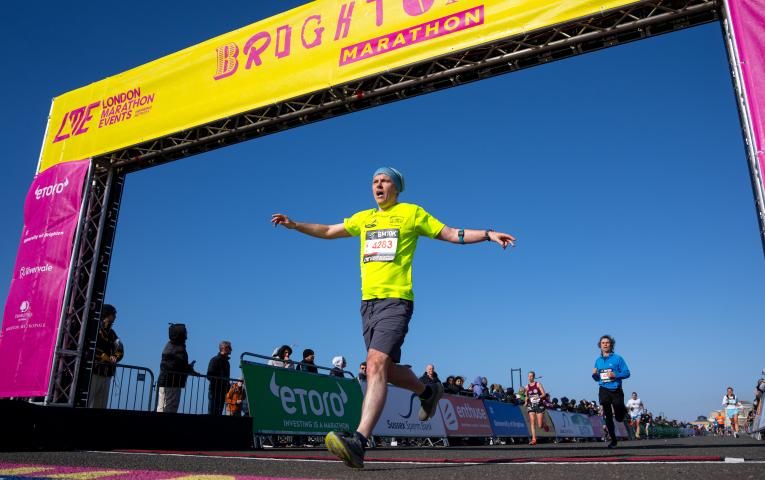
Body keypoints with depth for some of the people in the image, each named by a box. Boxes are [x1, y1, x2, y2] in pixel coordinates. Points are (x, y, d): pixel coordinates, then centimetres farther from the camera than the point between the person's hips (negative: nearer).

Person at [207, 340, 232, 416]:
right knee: (212, 412, -8)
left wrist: (227, 388, 6)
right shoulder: (215, 360, -5)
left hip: (222, 391, 7)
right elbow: (209, 376, -13)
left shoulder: (227, 362, 18)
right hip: (214, 390, -7)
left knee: (218, 412, 7)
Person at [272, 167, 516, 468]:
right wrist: (294, 225, 19)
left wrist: (488, 234, -2)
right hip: (368, 301, 6)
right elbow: (328, 231, 27)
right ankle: (428, 392, 40)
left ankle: (359, 443, -30)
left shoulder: (412, 213, 6)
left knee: (376, 364, -22)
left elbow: (452, 234, 8)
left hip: (396, 300, -6)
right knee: (387, 370, 11)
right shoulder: (364, 218, 19)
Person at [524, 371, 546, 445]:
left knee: (540, 425, -3)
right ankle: (534, 439, -10)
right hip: (531, 406, 3)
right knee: (532, 422, -11)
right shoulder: (527, 386, 8)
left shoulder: (538, 384, -2)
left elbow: (543, 394, -7)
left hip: (539, 405, -3)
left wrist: (538, 397, -24)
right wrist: (526, 402, 1)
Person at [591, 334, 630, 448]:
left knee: (619, 418, 3)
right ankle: (613, 440, 14)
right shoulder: (598, 360, 8)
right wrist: (594, 374, -7)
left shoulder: (617, 358, -4)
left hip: (616, 391, -2)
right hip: (604, 391, 3)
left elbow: (627, 373, -7)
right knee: (608, 417, 1)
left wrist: (615, 375, -21)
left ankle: (623, 410, 40)